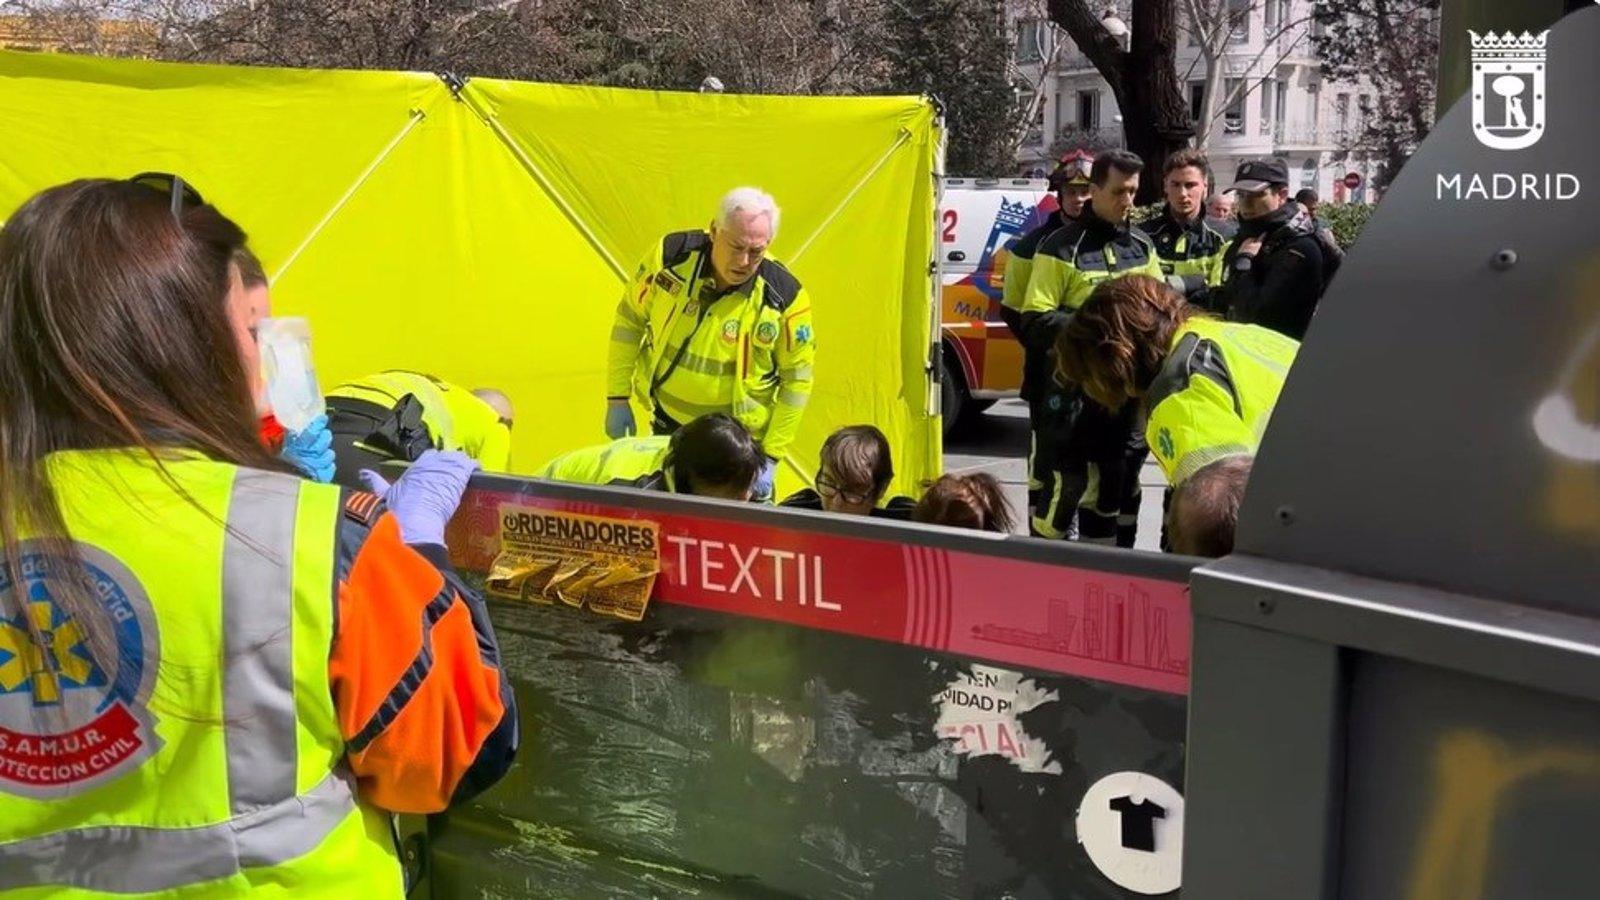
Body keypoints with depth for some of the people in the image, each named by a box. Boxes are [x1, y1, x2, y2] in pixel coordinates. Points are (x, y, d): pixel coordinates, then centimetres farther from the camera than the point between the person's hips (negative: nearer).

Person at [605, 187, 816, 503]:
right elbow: (630, 318, -2)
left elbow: (797, 379, -11)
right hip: (668, 424, 3)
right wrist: (618, 398, 0)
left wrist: (770, 458, -11)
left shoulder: (785, 297, -21)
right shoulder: (672, 255, -17)